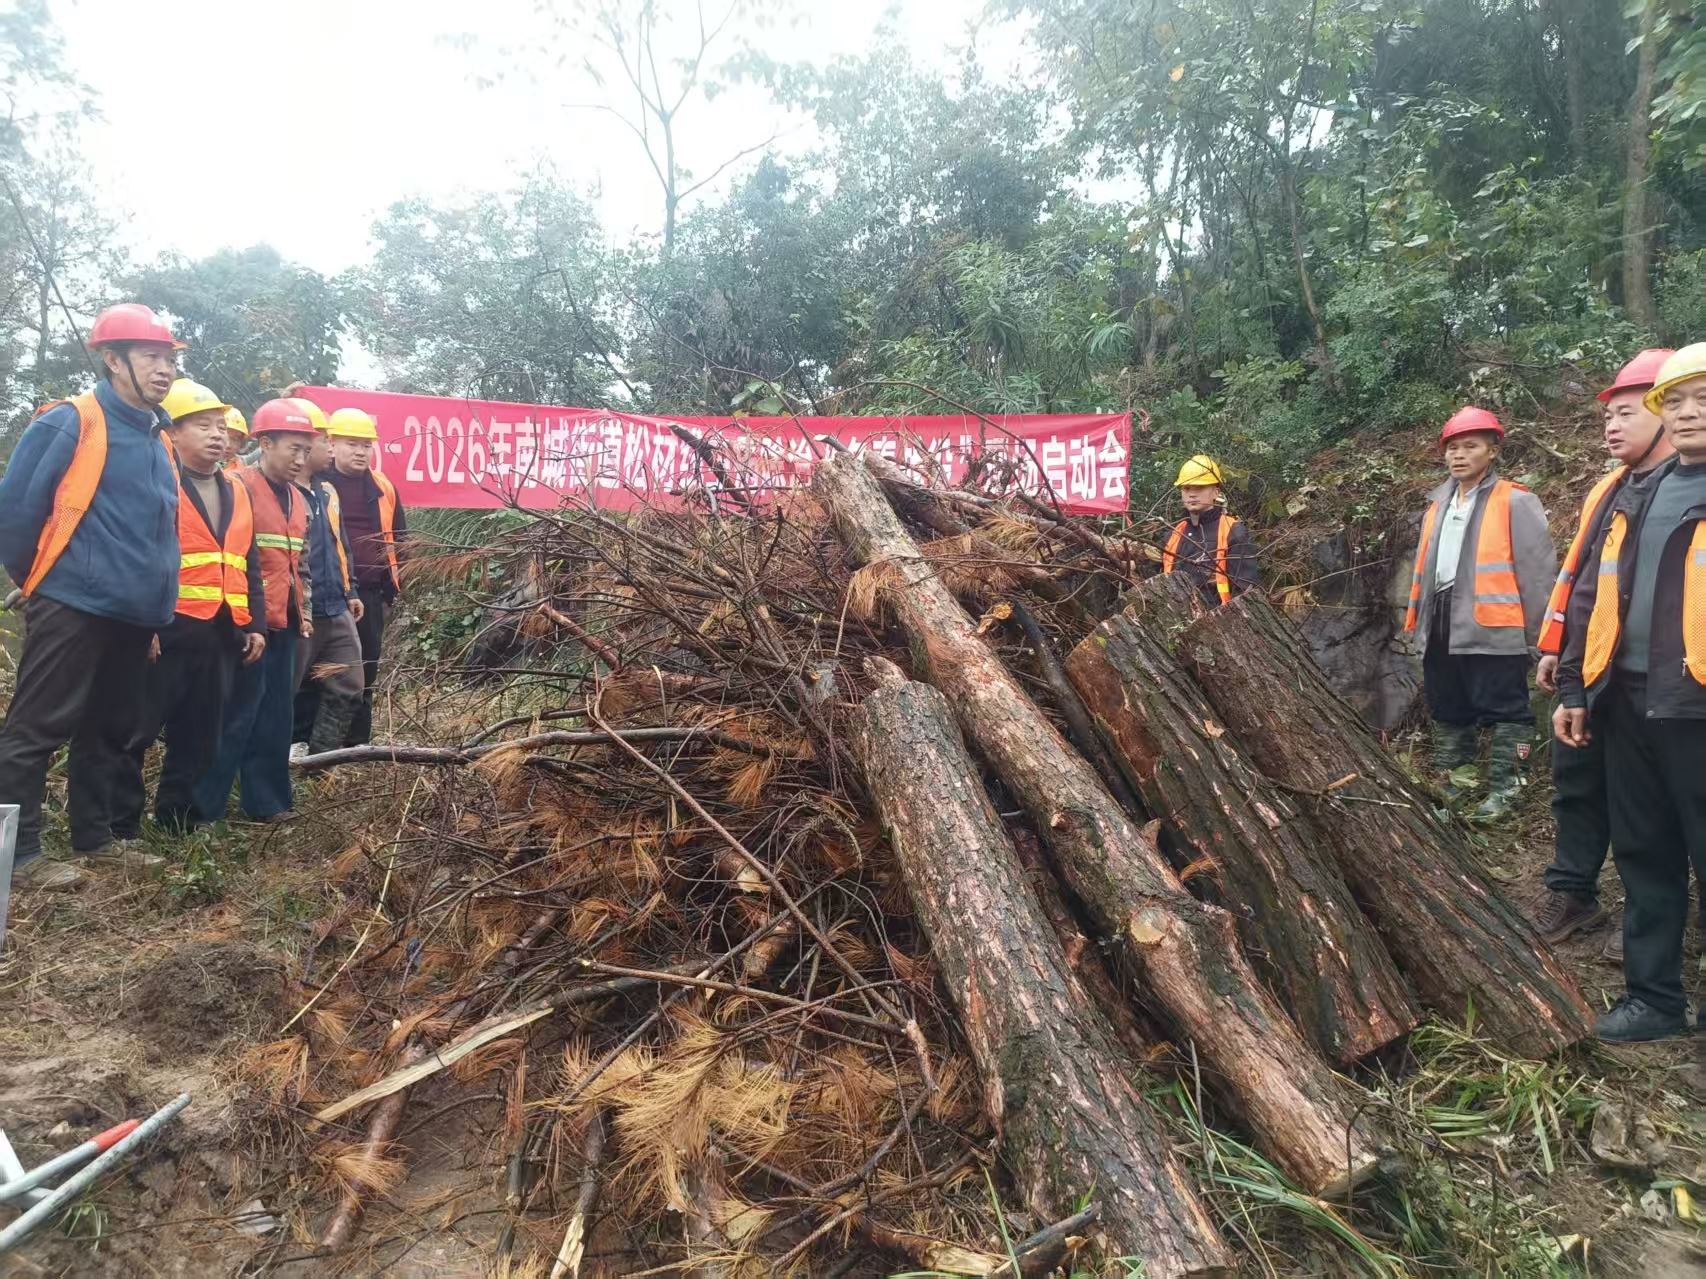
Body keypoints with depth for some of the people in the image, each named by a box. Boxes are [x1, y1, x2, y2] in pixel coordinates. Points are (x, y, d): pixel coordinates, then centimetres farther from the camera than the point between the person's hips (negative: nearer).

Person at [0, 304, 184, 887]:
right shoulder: (71, 421, -9)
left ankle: (94, 834, 25)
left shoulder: (156, 437, 14)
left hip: (132, 612, 8)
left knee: (112, 729, 14)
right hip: (74, 605, -8)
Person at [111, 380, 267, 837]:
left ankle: (175, 821, 23)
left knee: (199, 737, 12)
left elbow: (249, 566, 21)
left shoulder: (237, 493, 17)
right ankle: (120, 824, 8)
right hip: (167, 631, -7)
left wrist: (255, 624, 13)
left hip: (222, 635, 7)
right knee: (135, 731, -2)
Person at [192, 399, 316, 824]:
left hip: (283, 625, 8)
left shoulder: (297, 499, 16)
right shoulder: (237, 486, -10)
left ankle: (266, 801, 20)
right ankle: (203, 808, 5)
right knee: (237, 714, -4)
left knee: (275, 716, 11)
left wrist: (303, 610, 19)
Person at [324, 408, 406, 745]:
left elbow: (398, 541, 16)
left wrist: (392, 588, 11)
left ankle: (356, 742, 20)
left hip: (369, 594, 4)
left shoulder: (383, 489, 9)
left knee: (365, 669, 10)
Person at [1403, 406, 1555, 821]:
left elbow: (1538, 571, -7)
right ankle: (1450, 784, 26)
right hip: (1443, 628, 7)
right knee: (1448, 712, 15)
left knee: (1503, 712, 0)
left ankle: (1502, 790, 6)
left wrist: (1540, 635, -9)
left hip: (1493, 630, -7)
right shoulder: (1438, 504, 16)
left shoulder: (1515, 502, -5)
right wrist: (1419, 621, 17)